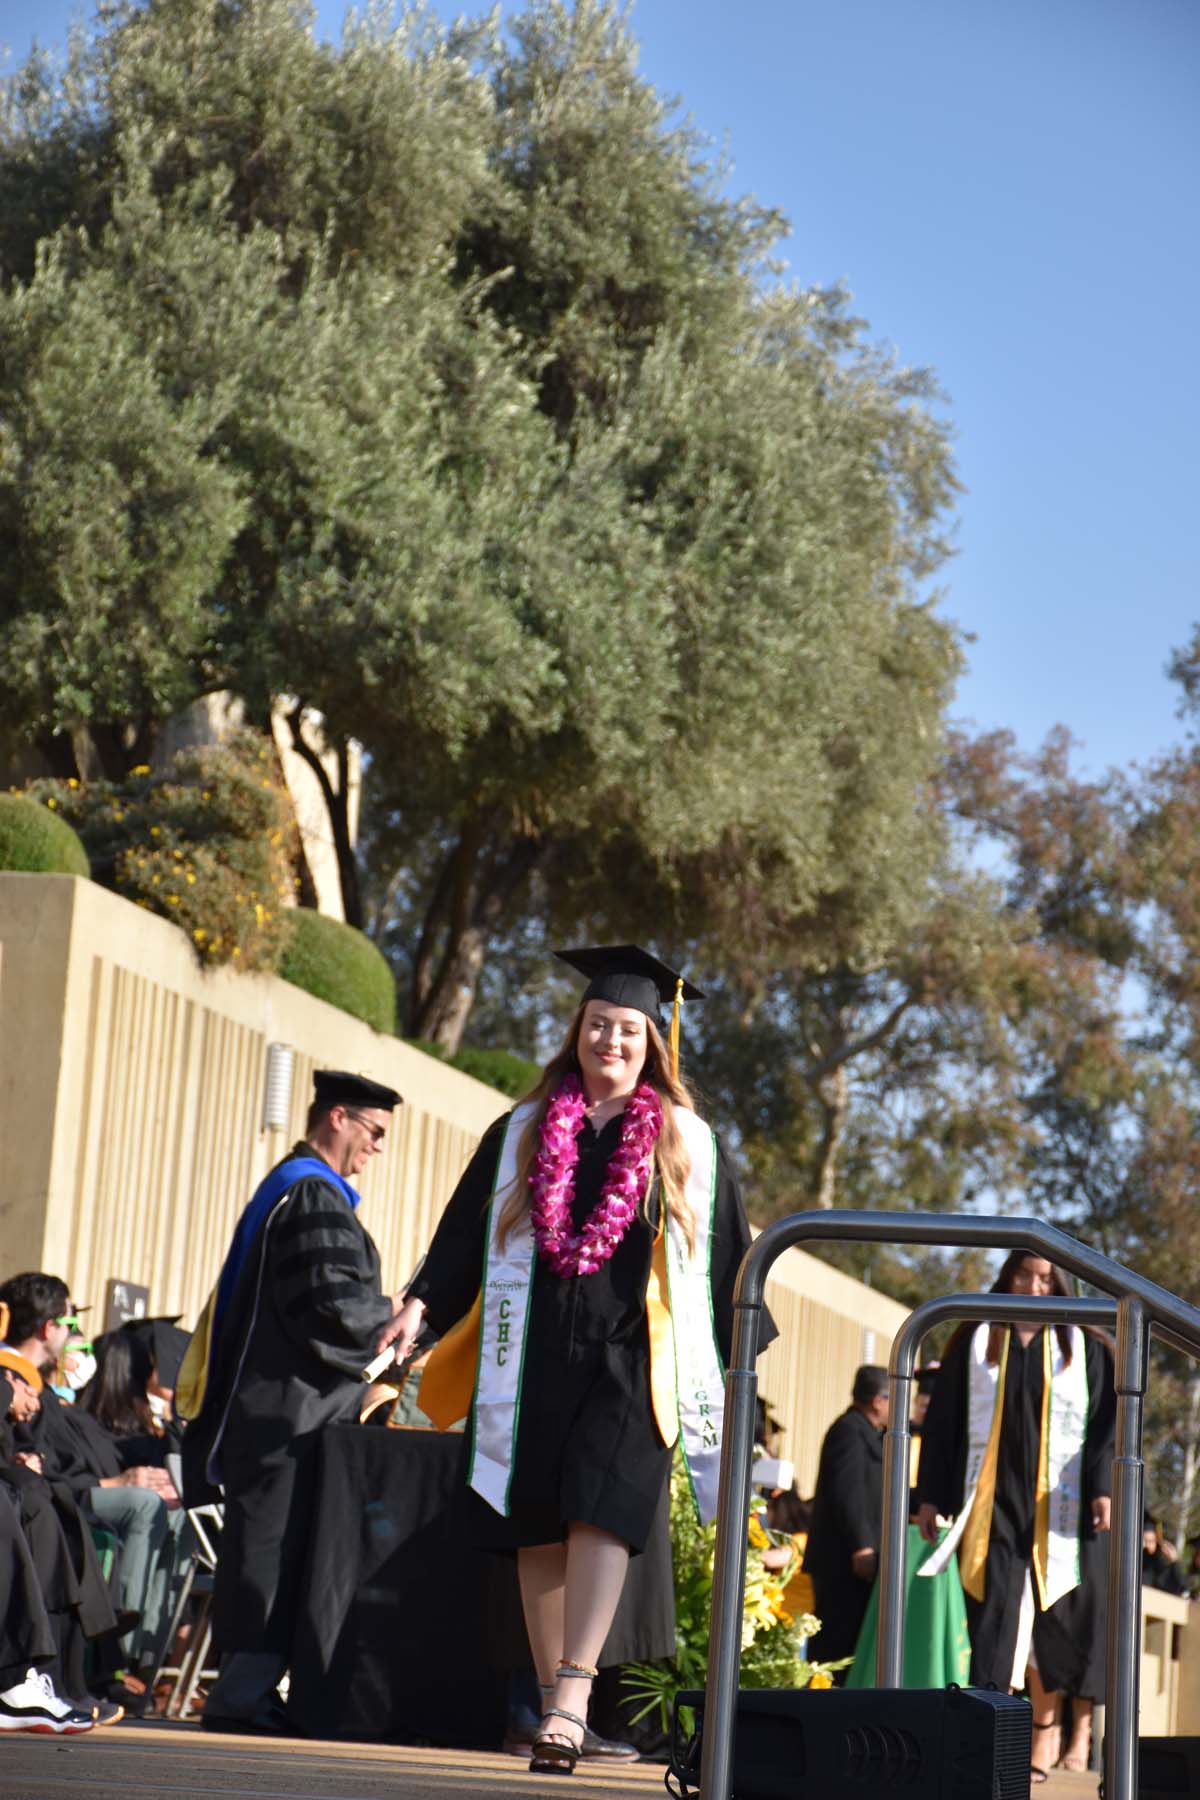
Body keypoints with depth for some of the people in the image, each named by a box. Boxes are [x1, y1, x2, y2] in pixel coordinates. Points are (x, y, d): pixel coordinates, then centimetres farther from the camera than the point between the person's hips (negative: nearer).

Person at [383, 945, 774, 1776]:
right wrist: (422, 1301, -3)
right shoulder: (521, 1134, 13)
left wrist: (741, 1355, 7)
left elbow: (726, 1255, 11)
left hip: (631, 1356, -2)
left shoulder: (689, 1146, 10)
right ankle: (556, 1703, 6)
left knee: (603, 1510, -18)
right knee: (540, 1522, 0)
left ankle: (571, 1695, -26)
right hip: (535, 1353, 2)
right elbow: (467, 1229, 11)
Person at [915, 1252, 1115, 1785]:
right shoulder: (974, 1342, 9)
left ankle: (1044, 1720, 23)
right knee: (993, 1613, -7)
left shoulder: (1084, 1347, 8)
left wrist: (1102, 1487, -10)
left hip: (1058, 1500, 0)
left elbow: (1105, 1422, 3)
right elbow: (944, 1419, 8)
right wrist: (931, 1495, 2)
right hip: (992, 1497, 0)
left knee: (1053, 1616, 3)